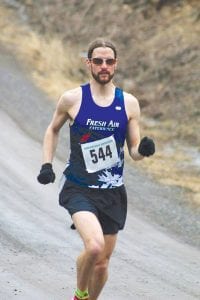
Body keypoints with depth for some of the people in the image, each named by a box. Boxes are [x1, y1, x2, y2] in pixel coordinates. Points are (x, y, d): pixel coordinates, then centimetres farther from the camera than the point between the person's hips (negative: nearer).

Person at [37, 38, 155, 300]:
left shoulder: (129, 103, 3)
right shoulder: (72, 99, -3)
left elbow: (134, 151, 7)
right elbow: (53, 130, 15)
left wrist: (144, 149, -16)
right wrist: (47, 164, 4)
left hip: (113, 193, 3)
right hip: (79, 189, -3)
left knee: (101, 264, 9)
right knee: (94, 246, -27)